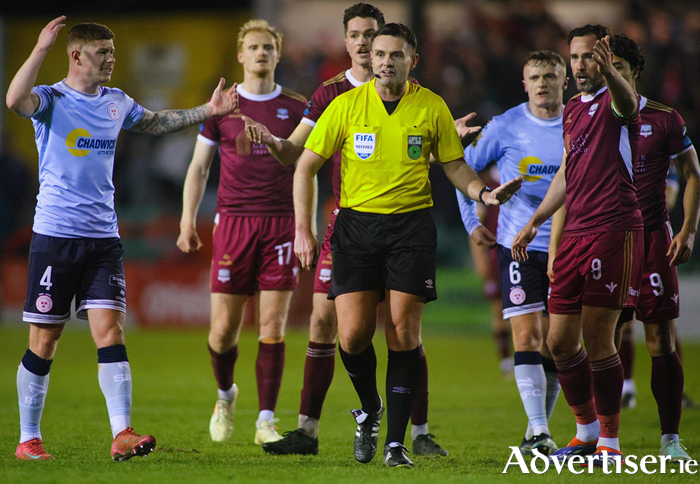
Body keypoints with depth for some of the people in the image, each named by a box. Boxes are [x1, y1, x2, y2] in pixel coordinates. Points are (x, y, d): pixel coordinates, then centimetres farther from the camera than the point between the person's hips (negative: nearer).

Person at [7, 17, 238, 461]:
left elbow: (158, 123, 29)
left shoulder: (116, 103, 12)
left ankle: (122, 434, -13)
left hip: (103, 238, 4)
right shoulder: (52, 99, -5)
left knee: (111, 332, -7)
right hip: (55, 236, -4)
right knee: (44, 342, 0)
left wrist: (207, 111, 22)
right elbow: (16, 100, -28)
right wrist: (41, 50, -32)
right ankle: (29, 439, 10)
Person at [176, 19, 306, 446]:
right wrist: (188, 220, 1)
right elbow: (199, 168, 10)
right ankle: (226, 395, 28)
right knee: (224, 328, -1)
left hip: (281, 224, 0)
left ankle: (266, 423, 1)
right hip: (233, 222, 0)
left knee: (273, 328, -4)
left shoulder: (296, 108, 6)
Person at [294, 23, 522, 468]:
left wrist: (485, 193, -11)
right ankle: (370, 409, 22)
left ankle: (396, 442, 0)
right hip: (356, 223, 0)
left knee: (404, 334, -7)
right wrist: (303, 229, -4)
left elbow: (454, 165, 10)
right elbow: (307, 166, 4)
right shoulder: (347, 105, -1)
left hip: (411, 224, 0)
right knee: (353, 334, -8)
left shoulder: (432, 108, 1)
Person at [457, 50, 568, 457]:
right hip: (518, 244, -2)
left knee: (553, 344, 5)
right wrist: (472, 222, 10)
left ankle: (538, 433, 17)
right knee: (527, 336, -13)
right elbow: (464, 168, 11)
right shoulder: (505, 127, -2)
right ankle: (538, 433, -16)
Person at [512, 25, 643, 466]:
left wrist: (608, 72, -55)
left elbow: (625, 101, -33)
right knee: (560, 340, 8)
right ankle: (587, 432, 25)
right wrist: (534, 224, 28)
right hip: (575, 232, 8)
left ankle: (610, 443, 3)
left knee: (597, 338, -7)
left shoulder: (615, 100, -6)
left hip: (613, 230, -8)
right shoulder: (573, 109, 19)